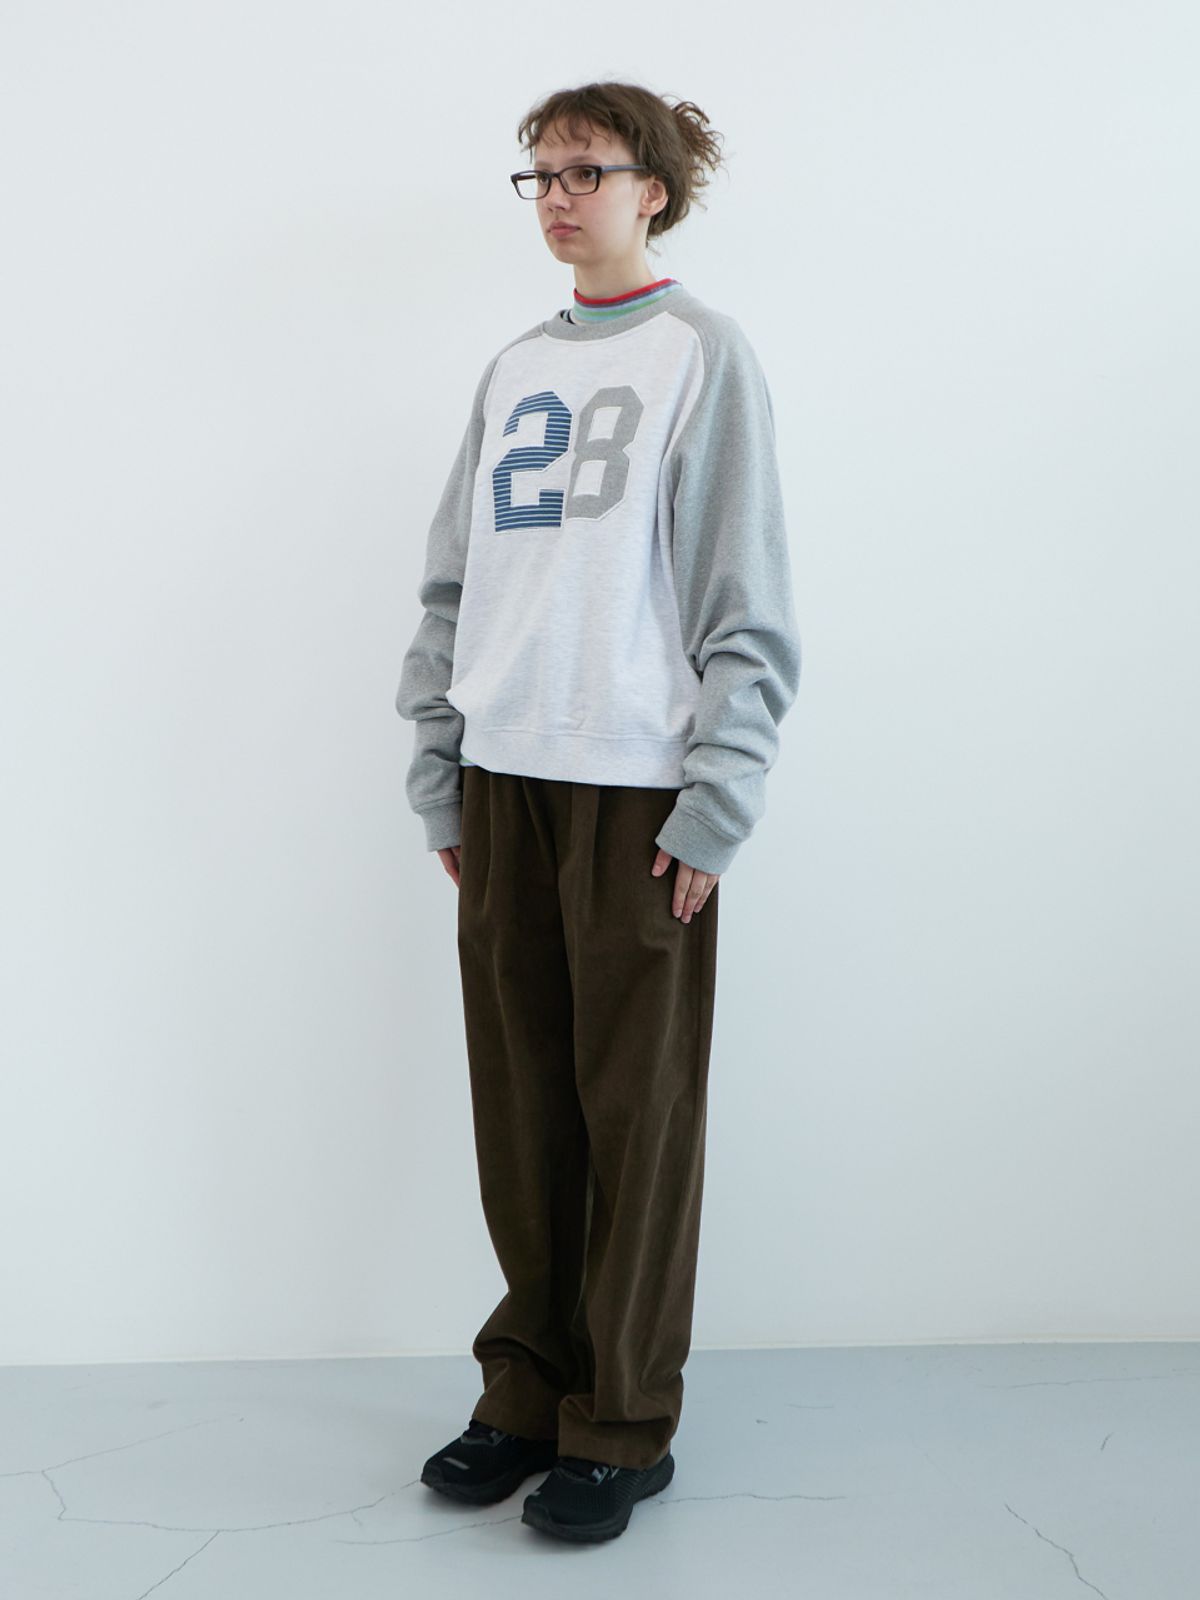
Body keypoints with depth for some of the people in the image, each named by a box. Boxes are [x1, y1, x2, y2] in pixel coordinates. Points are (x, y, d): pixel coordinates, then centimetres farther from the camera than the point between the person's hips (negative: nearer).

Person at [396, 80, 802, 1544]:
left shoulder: (702, 351, 1)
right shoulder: (512, 371, 17)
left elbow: (747, 602, -5)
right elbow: (453, 583, 16)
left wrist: (716, 803, -12)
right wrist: (438, 777, 9)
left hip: (638, 787, -5)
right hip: (504, 781, 5)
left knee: (635, 1110, 0)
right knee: (519, 1106, 8)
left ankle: (623, 1425, 12)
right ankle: (529, 1387, 21)